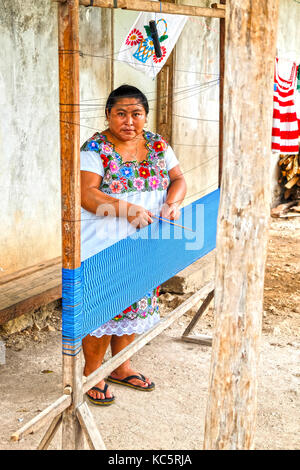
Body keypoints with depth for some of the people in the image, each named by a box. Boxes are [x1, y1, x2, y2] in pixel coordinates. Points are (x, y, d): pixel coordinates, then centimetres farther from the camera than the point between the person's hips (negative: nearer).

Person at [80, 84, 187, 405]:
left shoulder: (157, 144, 7)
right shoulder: (96, 148, -10)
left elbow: (178, 179, 7)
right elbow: (86, 193, -19)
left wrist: (172, 204, -14)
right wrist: (126, 208, -31)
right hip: (104, 244, -6)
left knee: (136, 303, 14)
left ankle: (120, 366, 32)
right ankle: (92, 372, 17)